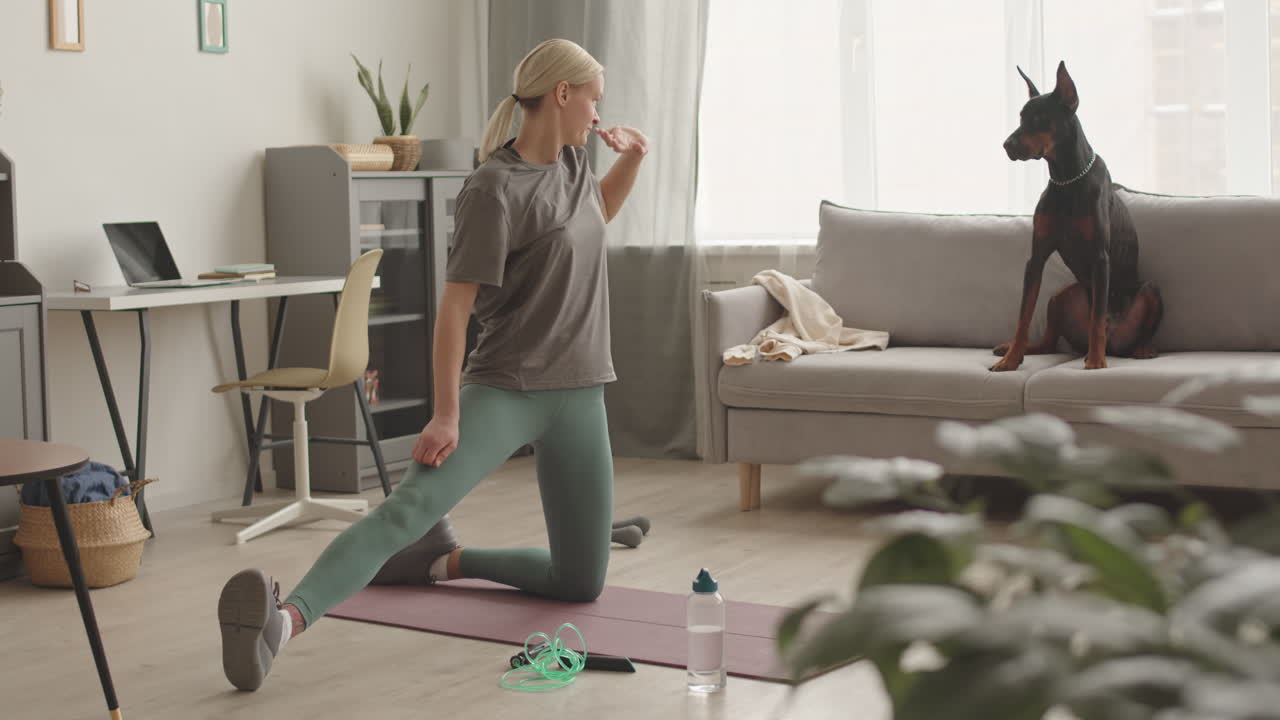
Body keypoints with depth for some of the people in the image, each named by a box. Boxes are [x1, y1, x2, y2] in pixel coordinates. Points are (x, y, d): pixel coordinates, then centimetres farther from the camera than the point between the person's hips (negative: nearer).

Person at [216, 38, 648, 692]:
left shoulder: (570, 162, 9)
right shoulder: (495, 190, -14)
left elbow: (599, 212, 34)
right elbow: (455, 304, -17)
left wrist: (633, 158, 15)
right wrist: (446, 414, -23)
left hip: (578, 397, 8)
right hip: (503, 389, -7)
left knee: (581, 583, 10)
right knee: (410, 507, -33)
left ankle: (446, 561, 26)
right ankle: (287, 619, -45)